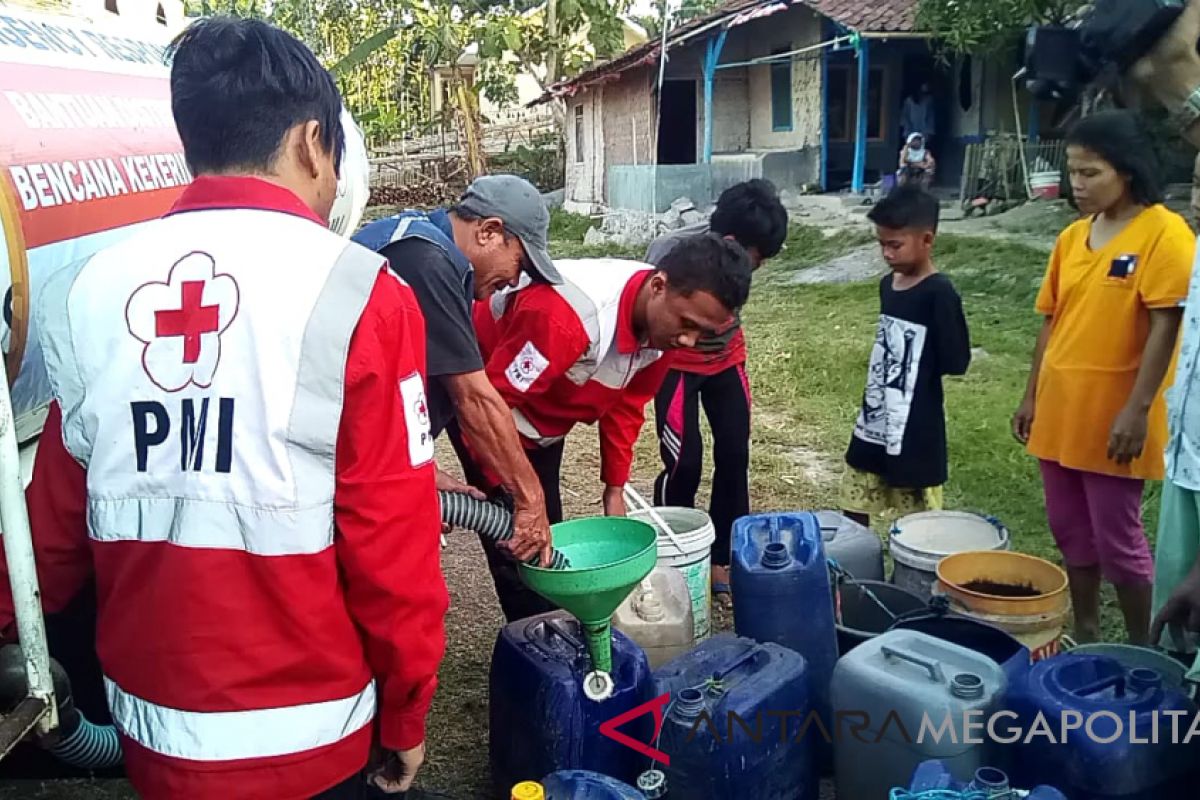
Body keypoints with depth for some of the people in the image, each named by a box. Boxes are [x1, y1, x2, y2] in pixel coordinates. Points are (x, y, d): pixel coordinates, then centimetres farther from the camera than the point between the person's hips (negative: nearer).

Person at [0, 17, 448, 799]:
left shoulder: (85, 293, -5)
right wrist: (406, 713, -1)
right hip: (304, 734, -4)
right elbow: (391, 540, -15)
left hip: (151, 723, 4)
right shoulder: (355, 294, -17)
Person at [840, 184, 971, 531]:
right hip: (874, 425, 8)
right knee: (852, 516, 16)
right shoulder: (888, 285, 6)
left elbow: (955, 362, -19)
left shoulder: (939, 293, -17)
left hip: (914, 431, -8)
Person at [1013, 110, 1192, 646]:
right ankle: (1084, 635, 31)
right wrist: (1032, 396, 14)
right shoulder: (1072, 237, 8)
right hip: (1059, 411, 7)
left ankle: (1142, 649, 22)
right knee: (1071, 533, 15)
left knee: (1117, 541, 3)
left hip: (1111, 418, -6)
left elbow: (1164, 327, -15)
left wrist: (1137, 410, -19)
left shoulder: (1163, 232, -11)